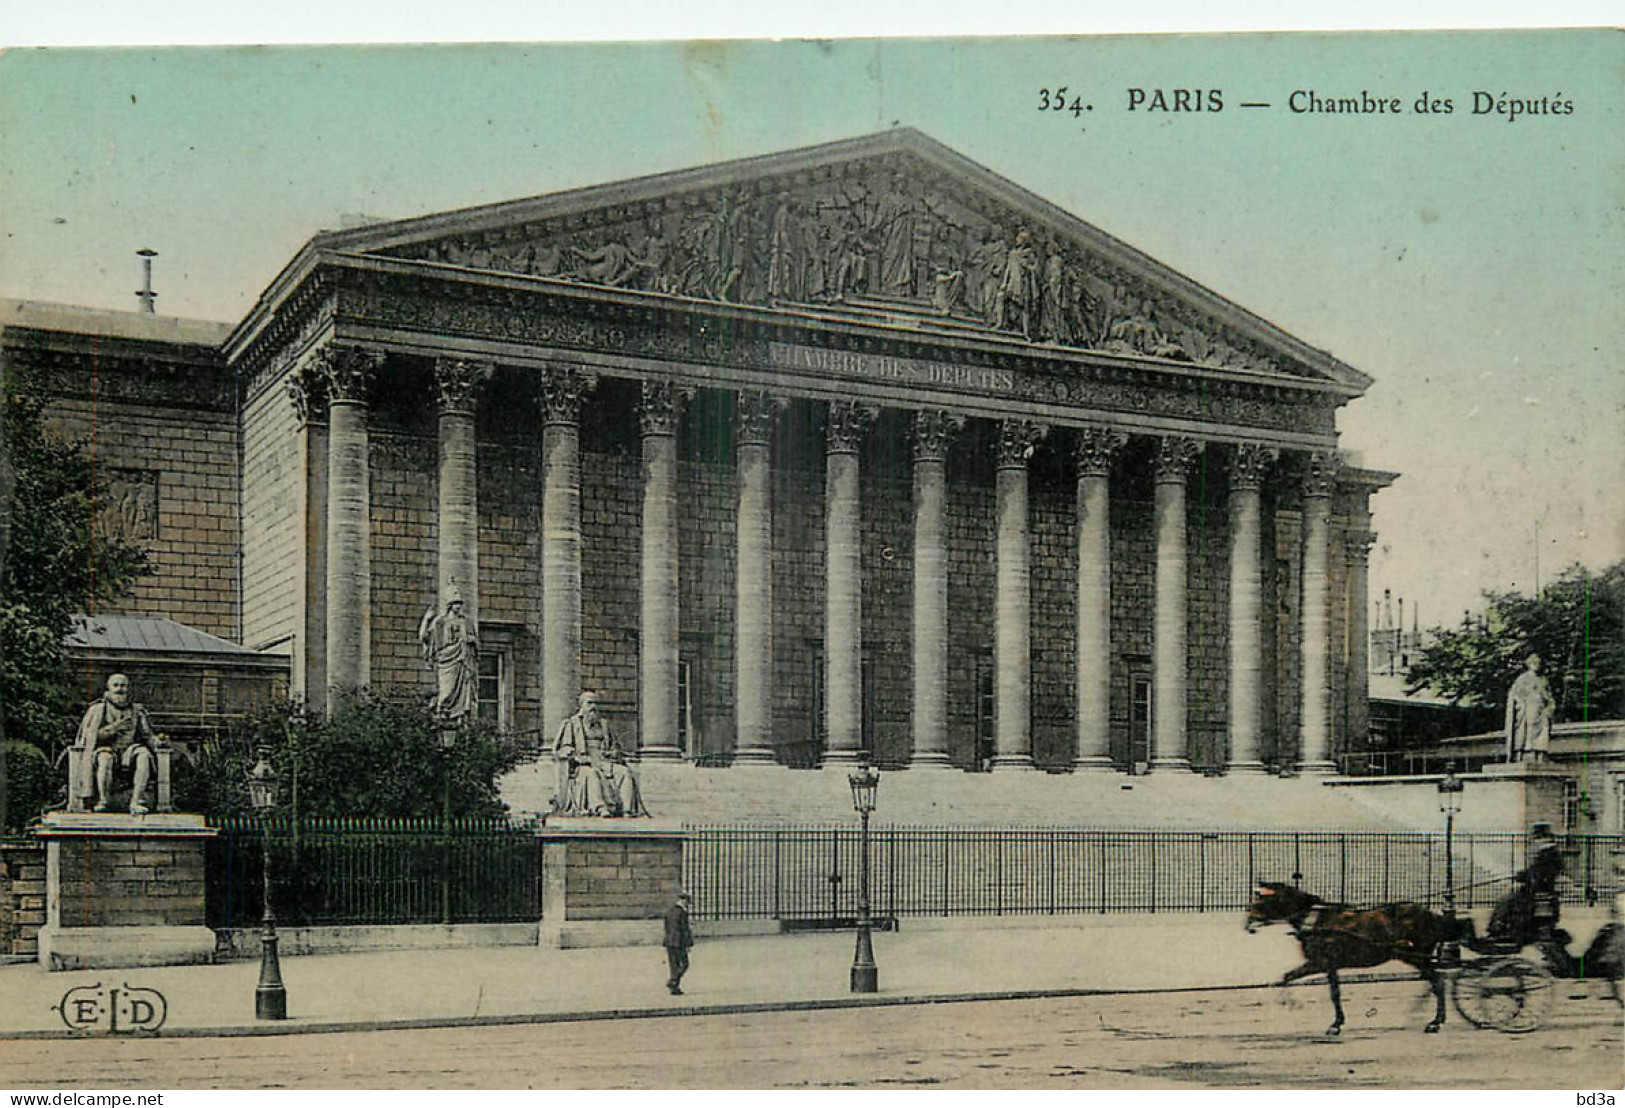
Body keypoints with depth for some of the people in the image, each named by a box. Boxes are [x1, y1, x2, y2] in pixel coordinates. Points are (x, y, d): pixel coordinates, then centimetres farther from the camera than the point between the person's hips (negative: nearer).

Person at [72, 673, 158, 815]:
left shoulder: (137, 711, 17)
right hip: (105, 749, -2)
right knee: (104, 758, -38)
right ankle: (104, 800, -31)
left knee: (144, 755, -31)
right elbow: (89, 737, -1)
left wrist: (158, 741, -7)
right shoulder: (98, 709, 7)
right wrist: (112, 729, -15)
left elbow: (147, 736, 16)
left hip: (128, 751, 2)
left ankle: (136, 802, -37)